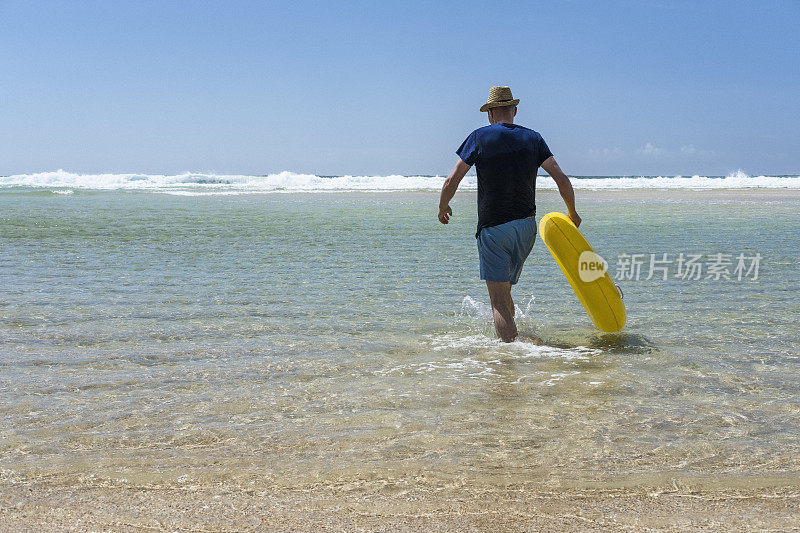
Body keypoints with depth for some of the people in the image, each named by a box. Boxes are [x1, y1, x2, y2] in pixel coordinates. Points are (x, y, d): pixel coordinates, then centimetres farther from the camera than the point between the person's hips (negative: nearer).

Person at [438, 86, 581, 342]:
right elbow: (562, 179, 2)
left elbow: (451, 182, -4)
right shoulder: (533, 138, 7)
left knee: (499, 301, -5)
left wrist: (443, 208, 15)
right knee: (504, 290, 24)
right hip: (526, 227, 5)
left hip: (492, 228, -4)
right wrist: (572, 213, 16)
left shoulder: (480, 137, -3)